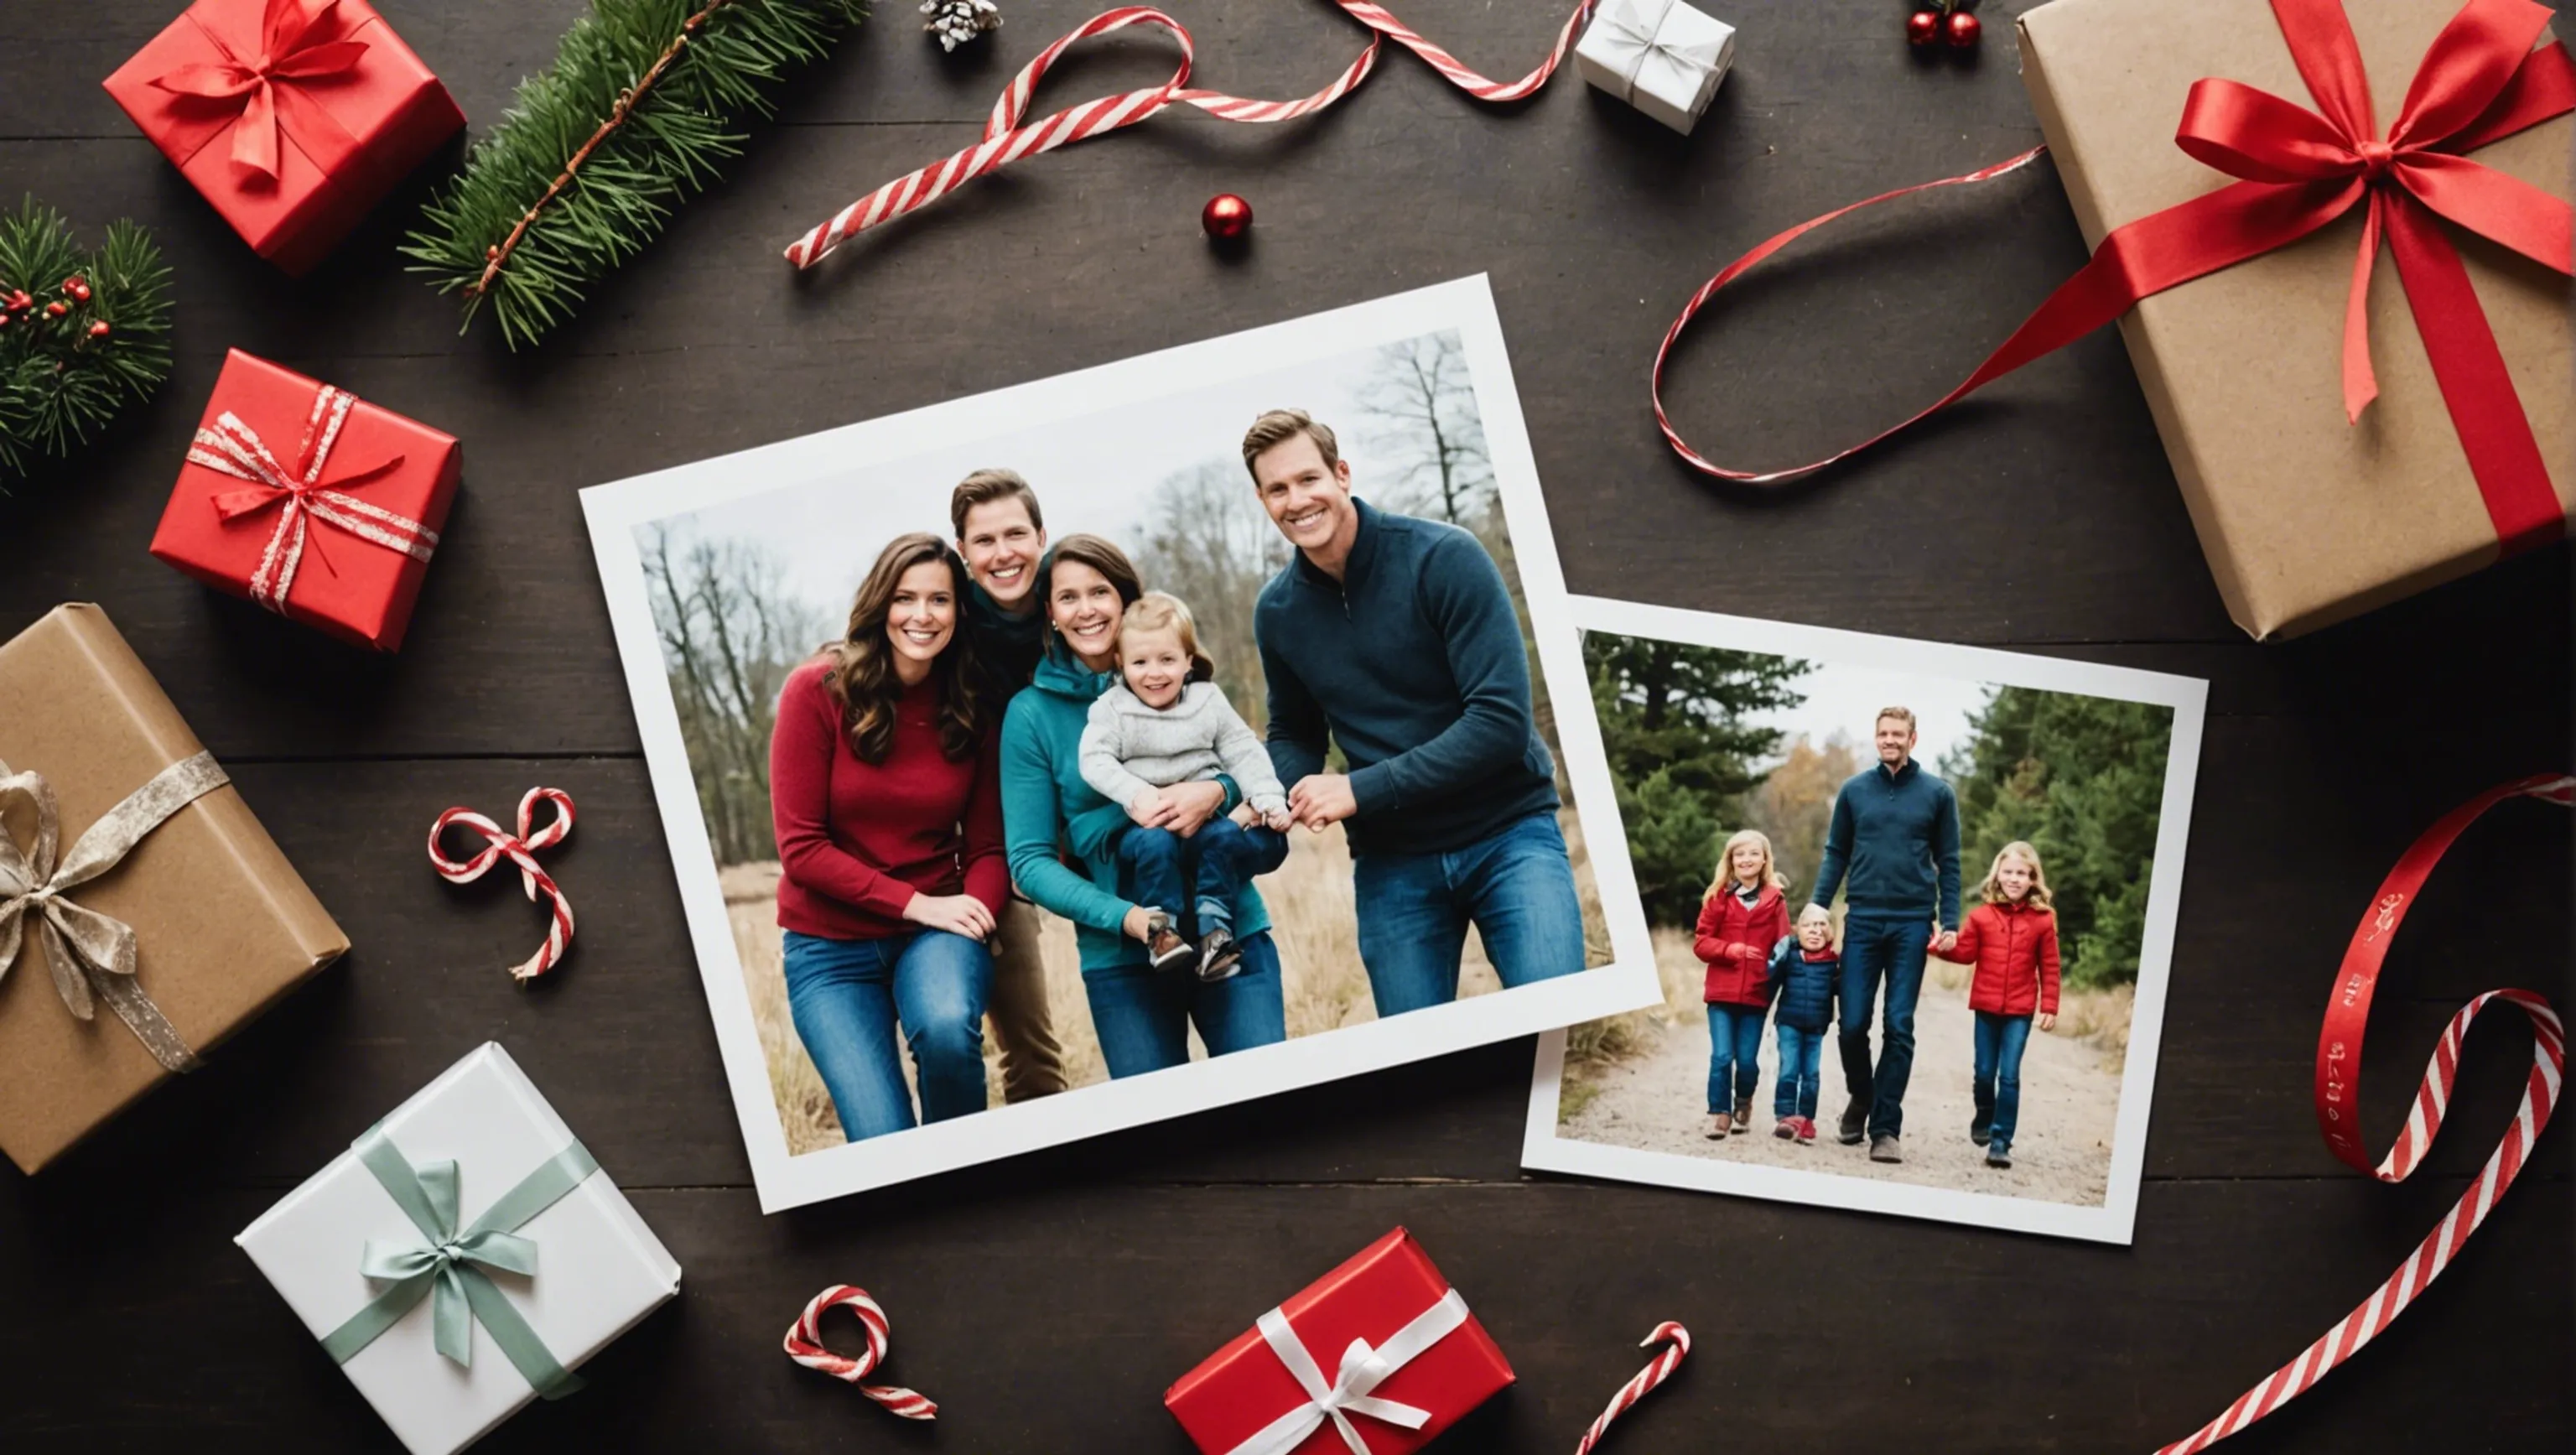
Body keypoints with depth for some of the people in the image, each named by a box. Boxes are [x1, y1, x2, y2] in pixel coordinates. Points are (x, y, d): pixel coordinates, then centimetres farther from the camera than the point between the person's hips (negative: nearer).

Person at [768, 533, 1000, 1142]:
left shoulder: (973, 708, -3)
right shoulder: (818, 691, -11)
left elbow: (988, 845, 2)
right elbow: (801, 847, -12)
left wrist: (974, 908, -21)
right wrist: (916, 903, -20)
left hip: (935, 931, 1)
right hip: (831, 947, -1)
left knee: (947, 1029, -33)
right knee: (884, 1145, -17)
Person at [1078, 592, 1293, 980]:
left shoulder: (1208, 700, 9)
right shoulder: (1111, 708, 3)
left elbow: (1244, 753, 8)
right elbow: (1095, 761, -8)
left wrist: (1268, 798, -7)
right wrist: (1135, 792, -25)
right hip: (1146, 825, -2)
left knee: (1225, 836, -29)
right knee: (1155, 844, -34)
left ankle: (1213, 929, -26)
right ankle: (1162, 931, -28)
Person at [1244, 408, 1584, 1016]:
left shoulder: (1444, 558, -14)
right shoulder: (1277, 612, 2)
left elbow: (1502, 721, -20)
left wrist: (1361, 790, -22)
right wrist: (1280, 795, -7)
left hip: (1507, 835, -4)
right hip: (1391, 862, 4)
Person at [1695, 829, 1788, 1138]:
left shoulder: (1775, 900, 3)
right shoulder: (1718, 898, 4)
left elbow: (1782, 945, 4)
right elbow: (1702, 943, 2)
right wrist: (1730, 949, -14)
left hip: (1756, 993, 0)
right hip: (1721, 991, 0)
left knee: (1747, 1059, 4)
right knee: (1722, 1056, -6)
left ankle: (1743, 1107, 31)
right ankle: (1719, 1114, 8)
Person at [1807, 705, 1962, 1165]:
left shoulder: (1937, 794, 3)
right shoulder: (1854, 790, 6)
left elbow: (1948, 863, 5)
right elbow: (1836, 855, 10)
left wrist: (1950, 922, -3)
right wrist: (1817, 909, 2)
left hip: (1912, 924, -1)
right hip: (1862, 921, 1)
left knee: (1899, 1028, -1)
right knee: (1852, 1023, 0)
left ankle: (1885, 1128, 3)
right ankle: (1860, 1099, 26)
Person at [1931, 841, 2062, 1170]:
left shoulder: (2043, 919, -2)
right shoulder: (1982, 915, 0)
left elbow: (2049, 967, 0)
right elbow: (1967, 952, 1)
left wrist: (2049, 1006, -3)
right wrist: (1947, 946, -19)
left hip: (2020, 1011, -1)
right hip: (1986, 1007, 2)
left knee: (2009, 1076, -4)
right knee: (1985, 1072, 10)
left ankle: (2001, 1140, 1)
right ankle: (1984, 1118, 36)